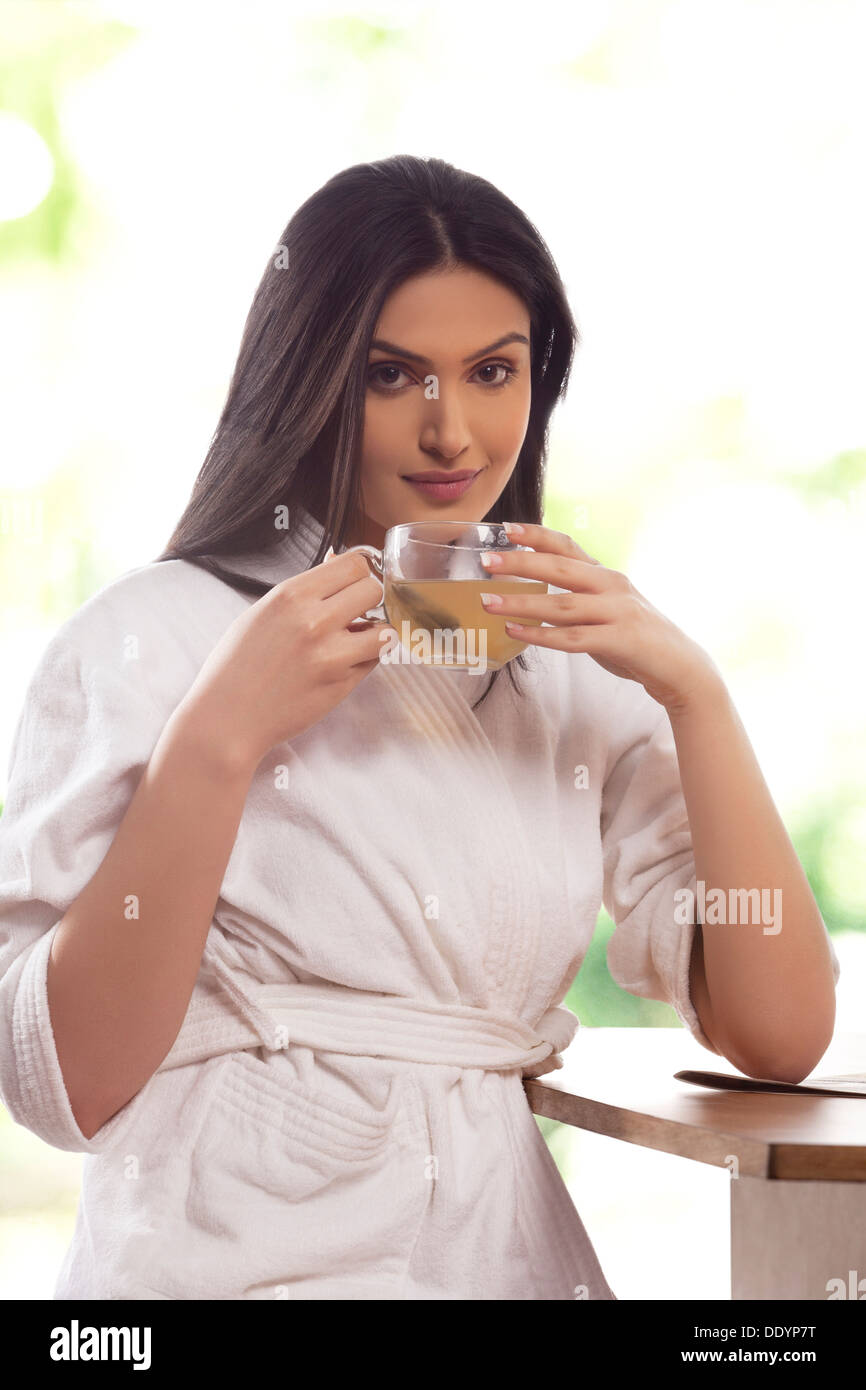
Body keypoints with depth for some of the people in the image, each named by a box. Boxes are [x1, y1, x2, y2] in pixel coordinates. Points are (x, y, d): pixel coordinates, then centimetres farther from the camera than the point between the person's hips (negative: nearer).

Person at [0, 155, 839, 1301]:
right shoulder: (148, 638, -1)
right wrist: (217, 740, -15)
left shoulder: (576, 669, 13)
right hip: (232, 1256, -3)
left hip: (506, 1249, 4)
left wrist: (690, 685, -3)